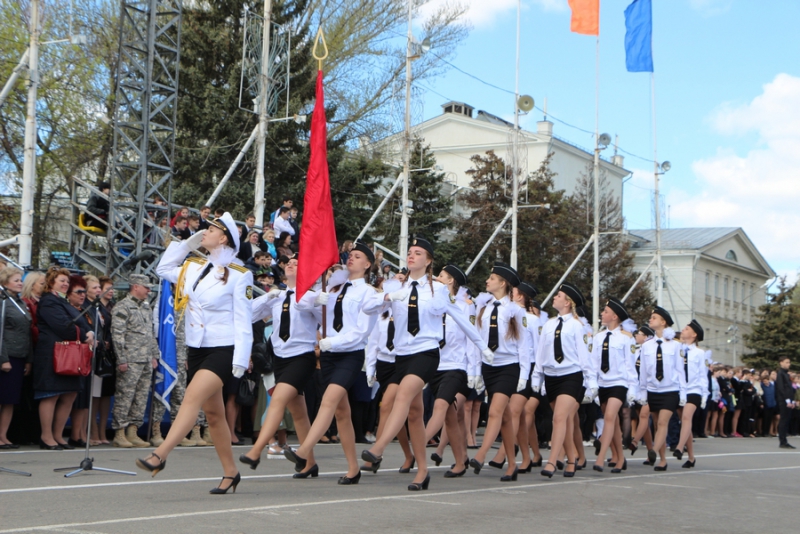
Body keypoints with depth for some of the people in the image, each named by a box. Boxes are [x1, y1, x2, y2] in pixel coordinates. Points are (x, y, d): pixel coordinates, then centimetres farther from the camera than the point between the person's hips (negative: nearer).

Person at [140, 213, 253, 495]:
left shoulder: (239, 275, -6)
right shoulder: (192, 268, 10)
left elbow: (243, 321, -8)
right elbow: (163, 269, 24)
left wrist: (241, 360, -15)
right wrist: (186, 243, 14)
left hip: (222, 349, -7)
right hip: (195, 348, 7)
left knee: (193, 397, -24)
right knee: (213, 412, 9)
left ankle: (160, 454, -31)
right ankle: (230, 472, 18)